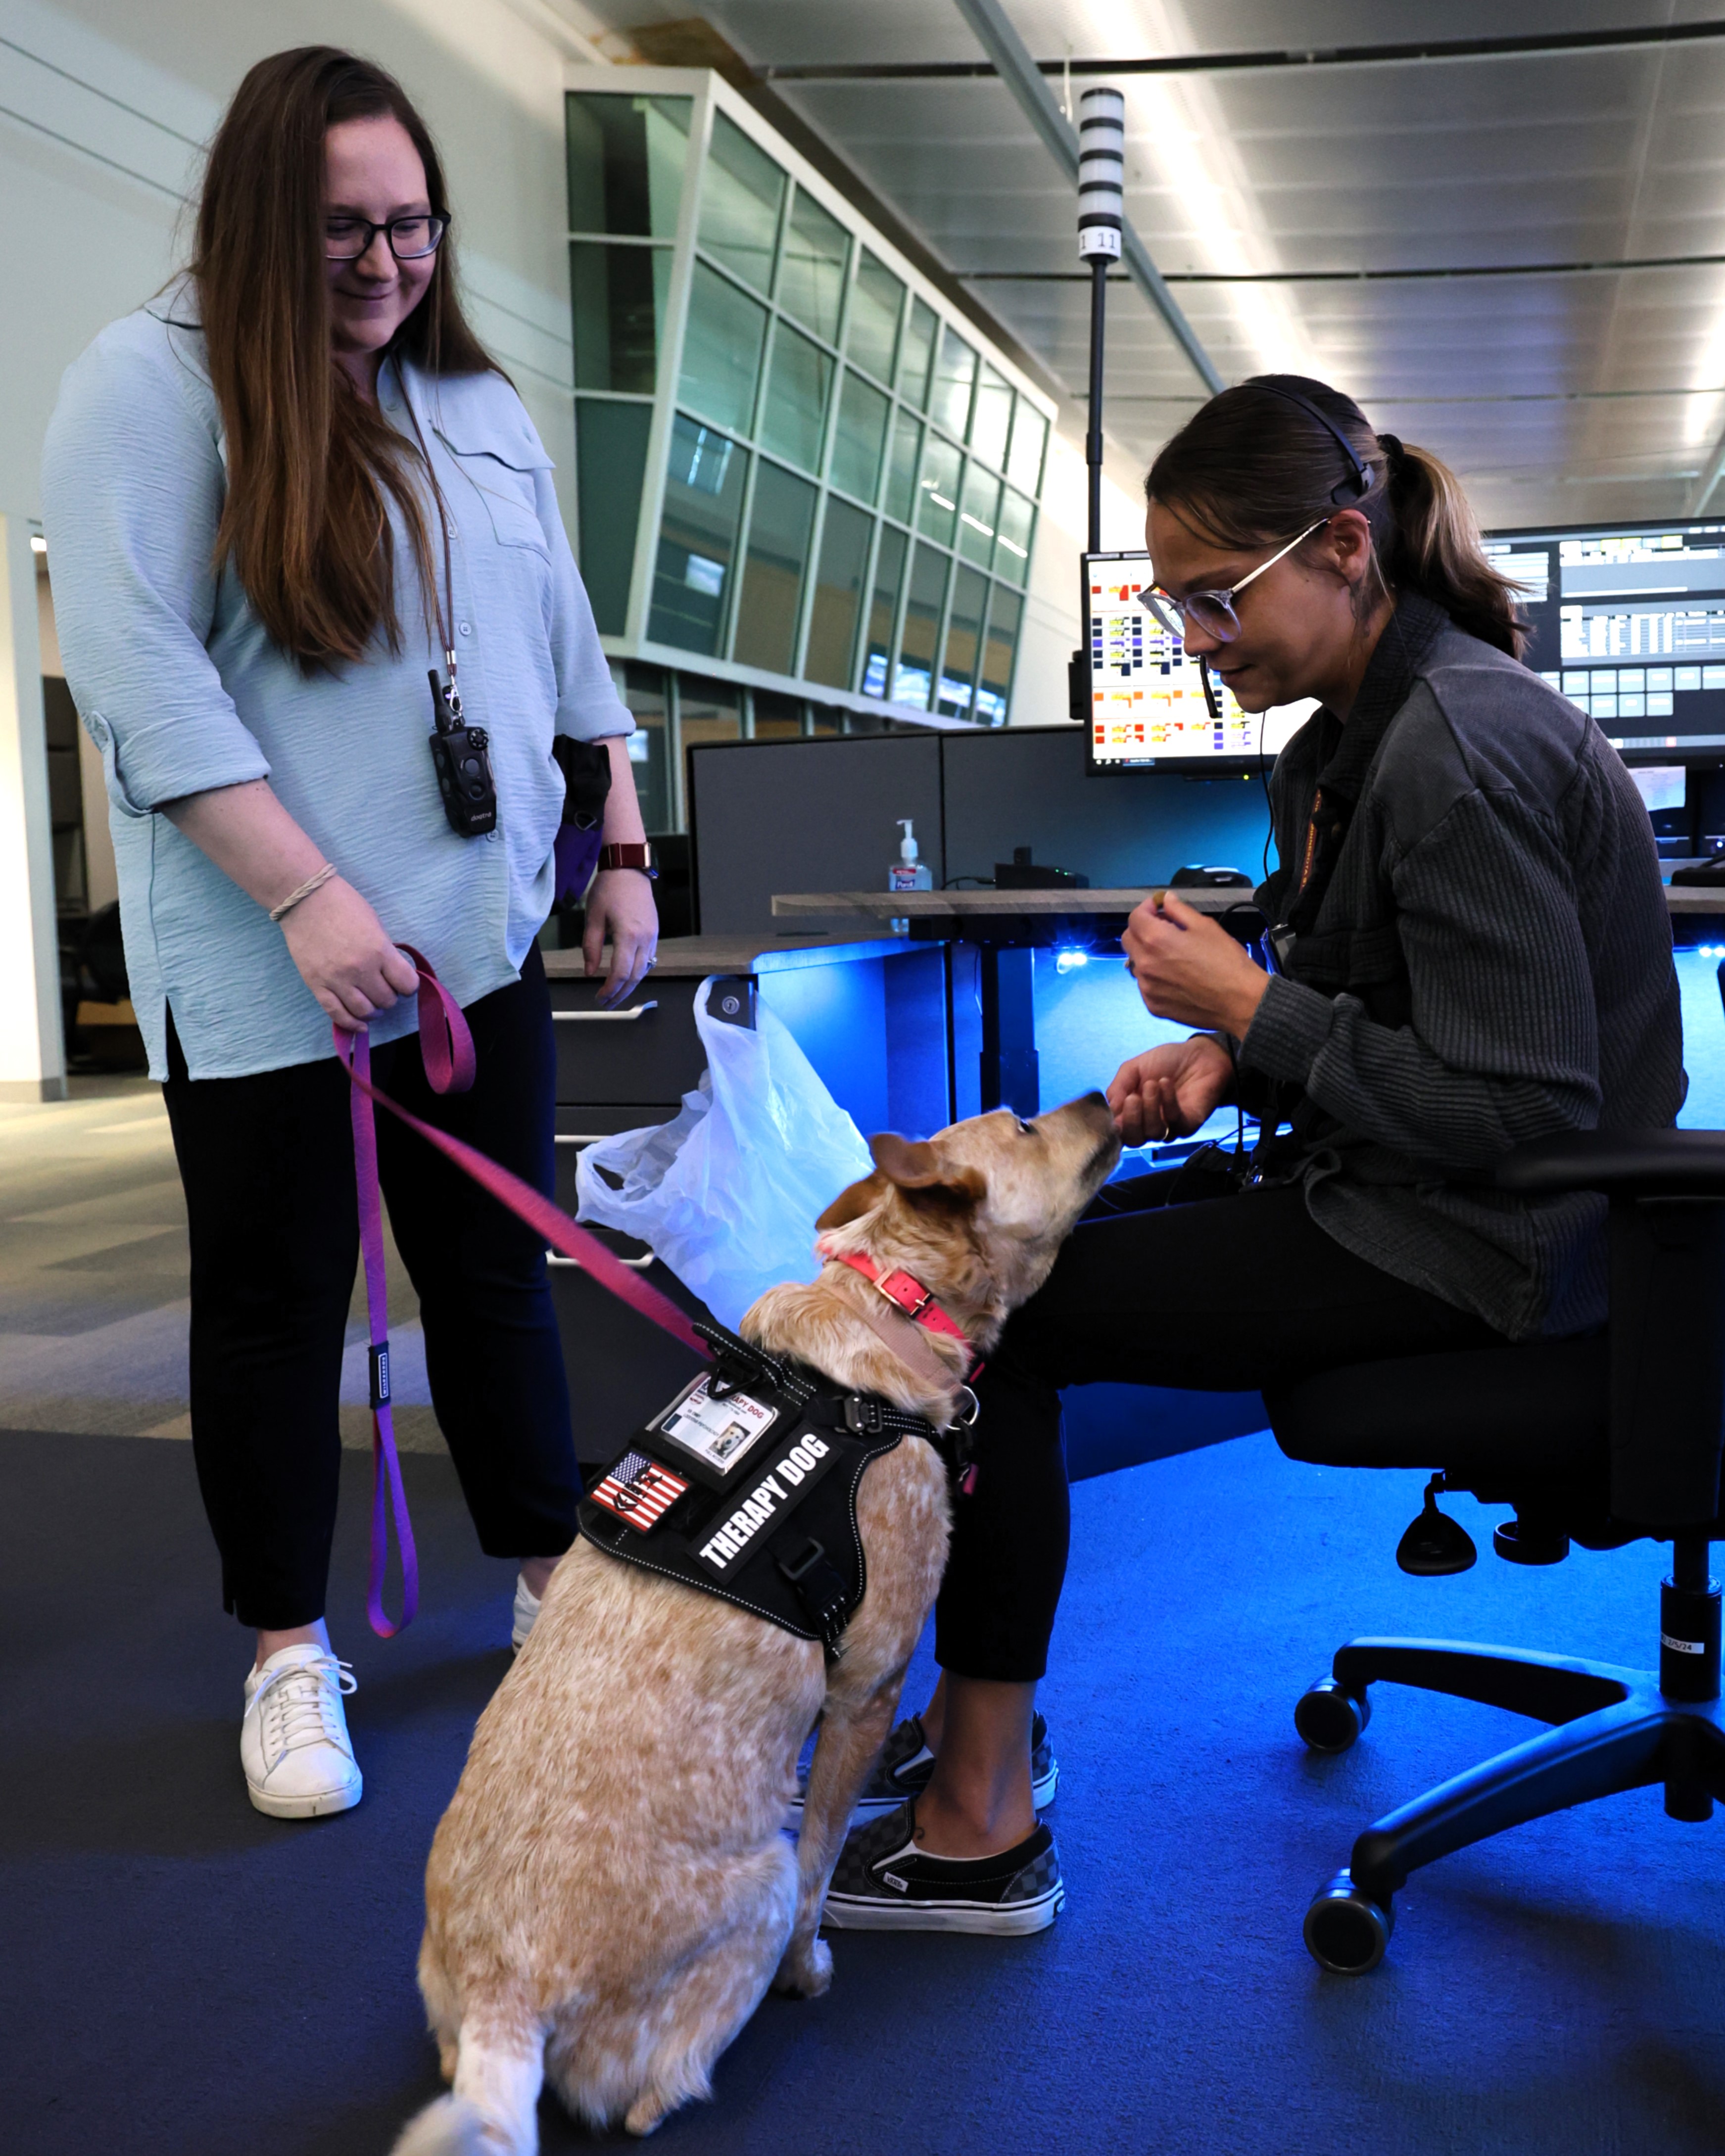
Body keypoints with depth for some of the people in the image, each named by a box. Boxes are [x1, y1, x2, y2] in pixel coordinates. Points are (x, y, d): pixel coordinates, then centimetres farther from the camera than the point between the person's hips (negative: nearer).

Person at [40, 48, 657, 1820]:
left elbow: (568, 650, 19)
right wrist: (308, 896, -19)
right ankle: (289, 1655, 22)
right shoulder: (155, 381, -6)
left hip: (483, 940, 5)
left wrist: (621, 853, 13)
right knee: (276, 1304, 6)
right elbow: (136, 673, -15)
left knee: (499, 1270, 14)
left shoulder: (480, 405, 14)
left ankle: (553, 1584, 30)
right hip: (268, 965, -5)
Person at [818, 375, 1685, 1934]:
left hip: (1471, 1244, -10)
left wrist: (1250, 1007, -17)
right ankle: (970, 1721, 14)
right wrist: (1226, 1057, -1)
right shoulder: (1353, 731, 9)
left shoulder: (1461, 749, -22)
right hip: (1381, 1189, 10)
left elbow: (1521, 1111, -24)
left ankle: (982, 1827, -1)